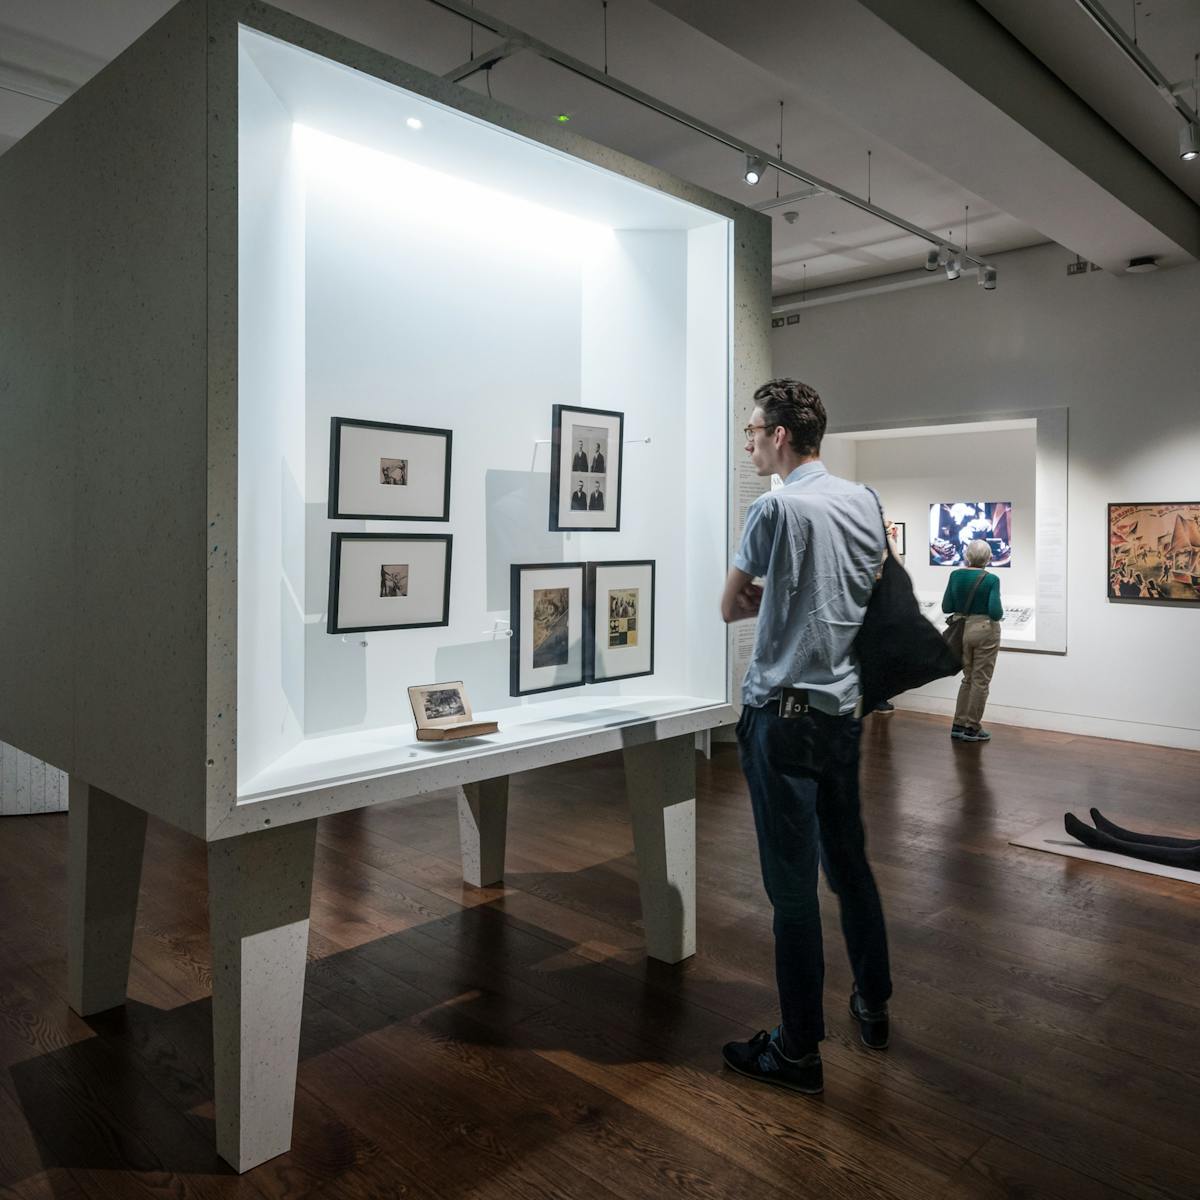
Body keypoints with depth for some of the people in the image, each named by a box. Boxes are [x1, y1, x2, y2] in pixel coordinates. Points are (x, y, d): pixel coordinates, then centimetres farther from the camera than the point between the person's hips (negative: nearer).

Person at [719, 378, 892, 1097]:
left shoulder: (777, 508, -14)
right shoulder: (867, 503, 7)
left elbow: (732, 608, -3)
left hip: (784, 715, -7)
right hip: (844, 707, 8)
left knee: (793, 884, 1)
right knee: (849, 862, 20)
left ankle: (799, 1051, 13)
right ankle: (874, 1007, 37)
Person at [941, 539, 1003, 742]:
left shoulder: (956, 575, -1)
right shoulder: (991, 580, -12)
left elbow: (946, 607, 1)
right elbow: (995, 612, -18)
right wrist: (1000, 615, 4)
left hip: (962, 629, 5)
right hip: (984, 630, -4)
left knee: (968, 678, 18)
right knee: (981, 681, 6)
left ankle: (958, 725, 17)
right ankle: (972, 728, 11)